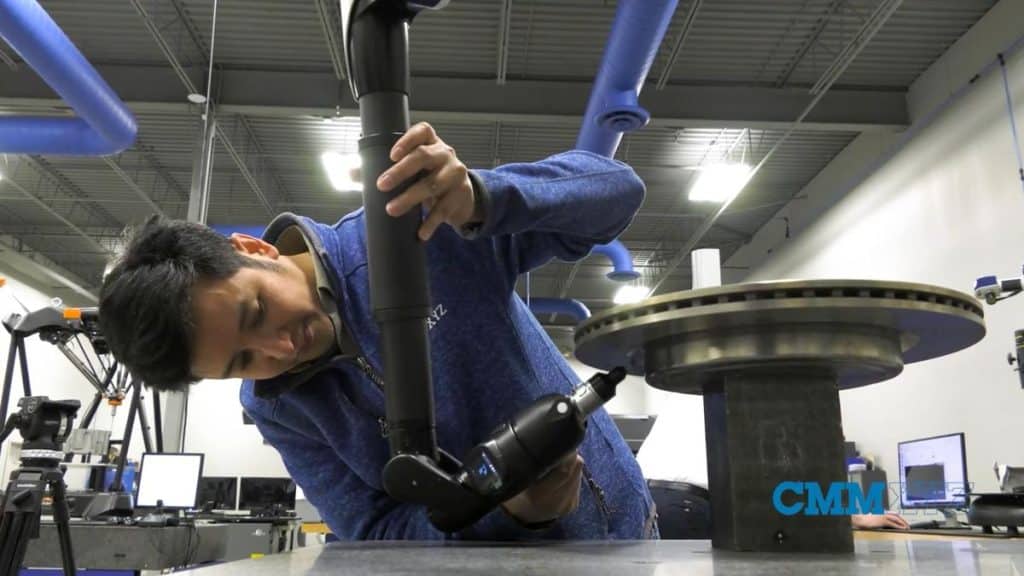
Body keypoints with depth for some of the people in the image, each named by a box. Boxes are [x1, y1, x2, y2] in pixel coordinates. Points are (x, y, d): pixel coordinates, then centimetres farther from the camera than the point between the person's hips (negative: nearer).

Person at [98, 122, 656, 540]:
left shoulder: (417, 226, -20)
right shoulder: (274, 408, -8)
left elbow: (617, 187, -20)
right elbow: (378, 531, -11)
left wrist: (481, 199, -38)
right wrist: (507, 513, -29)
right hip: (487, 557, 2)